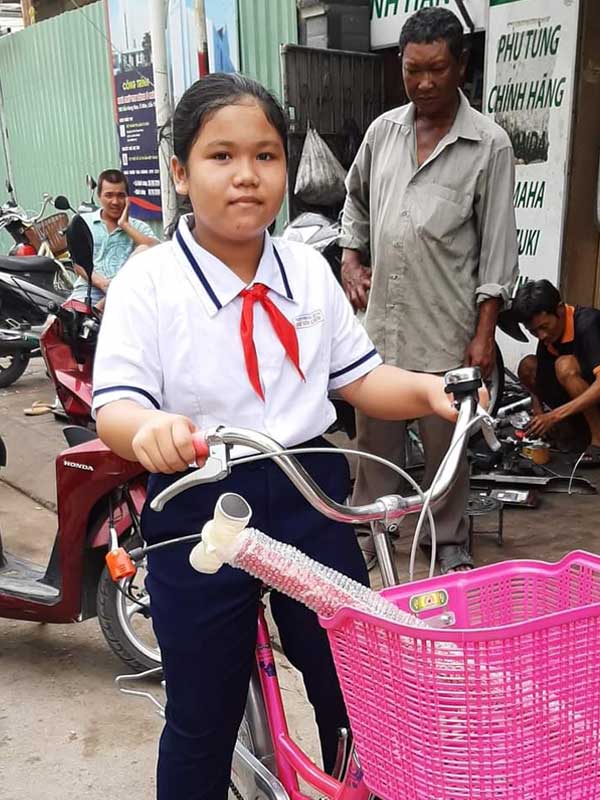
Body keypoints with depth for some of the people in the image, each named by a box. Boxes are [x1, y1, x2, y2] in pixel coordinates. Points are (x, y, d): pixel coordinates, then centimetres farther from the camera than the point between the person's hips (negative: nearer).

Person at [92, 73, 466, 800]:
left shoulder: (308, 271, 3)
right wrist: (148, 428, -40)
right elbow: (114, 406, -17)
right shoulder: (148, 282, -9)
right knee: (203, 719, 13)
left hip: (310, 495, 4)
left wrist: (427, 389, -11)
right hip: (199, 509, -3)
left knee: (355, 693, 18)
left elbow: (359, 379, 8)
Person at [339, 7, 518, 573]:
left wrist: (484, 333, -10)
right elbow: (355, 199, 23)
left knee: (446, 442, 8)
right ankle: (368, 531, 32)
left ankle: (450, 542, 27)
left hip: (446, 326, -4)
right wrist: (351, 259, 9)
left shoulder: (489, 145, -6)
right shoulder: (383, 130, 7)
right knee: (375, 436, 15)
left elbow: (498, 247, -7)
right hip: (380, 320, 4)